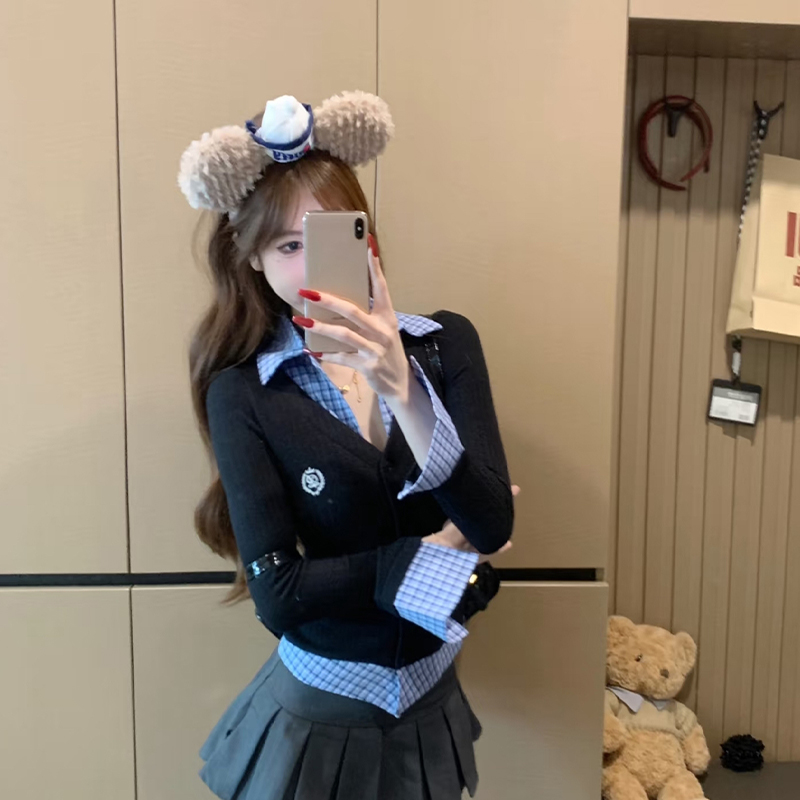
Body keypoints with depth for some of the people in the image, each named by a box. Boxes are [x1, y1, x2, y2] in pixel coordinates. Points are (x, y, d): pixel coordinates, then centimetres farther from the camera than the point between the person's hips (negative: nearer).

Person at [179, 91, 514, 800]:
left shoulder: (448, 344, -10)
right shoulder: (242, 394, -15)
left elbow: (491, 527, -20)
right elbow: (279, 593, -19)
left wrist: (401, 388, -32)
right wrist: (427, 552, -15)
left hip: (432, 701, 3)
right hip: (321, 712, -2)